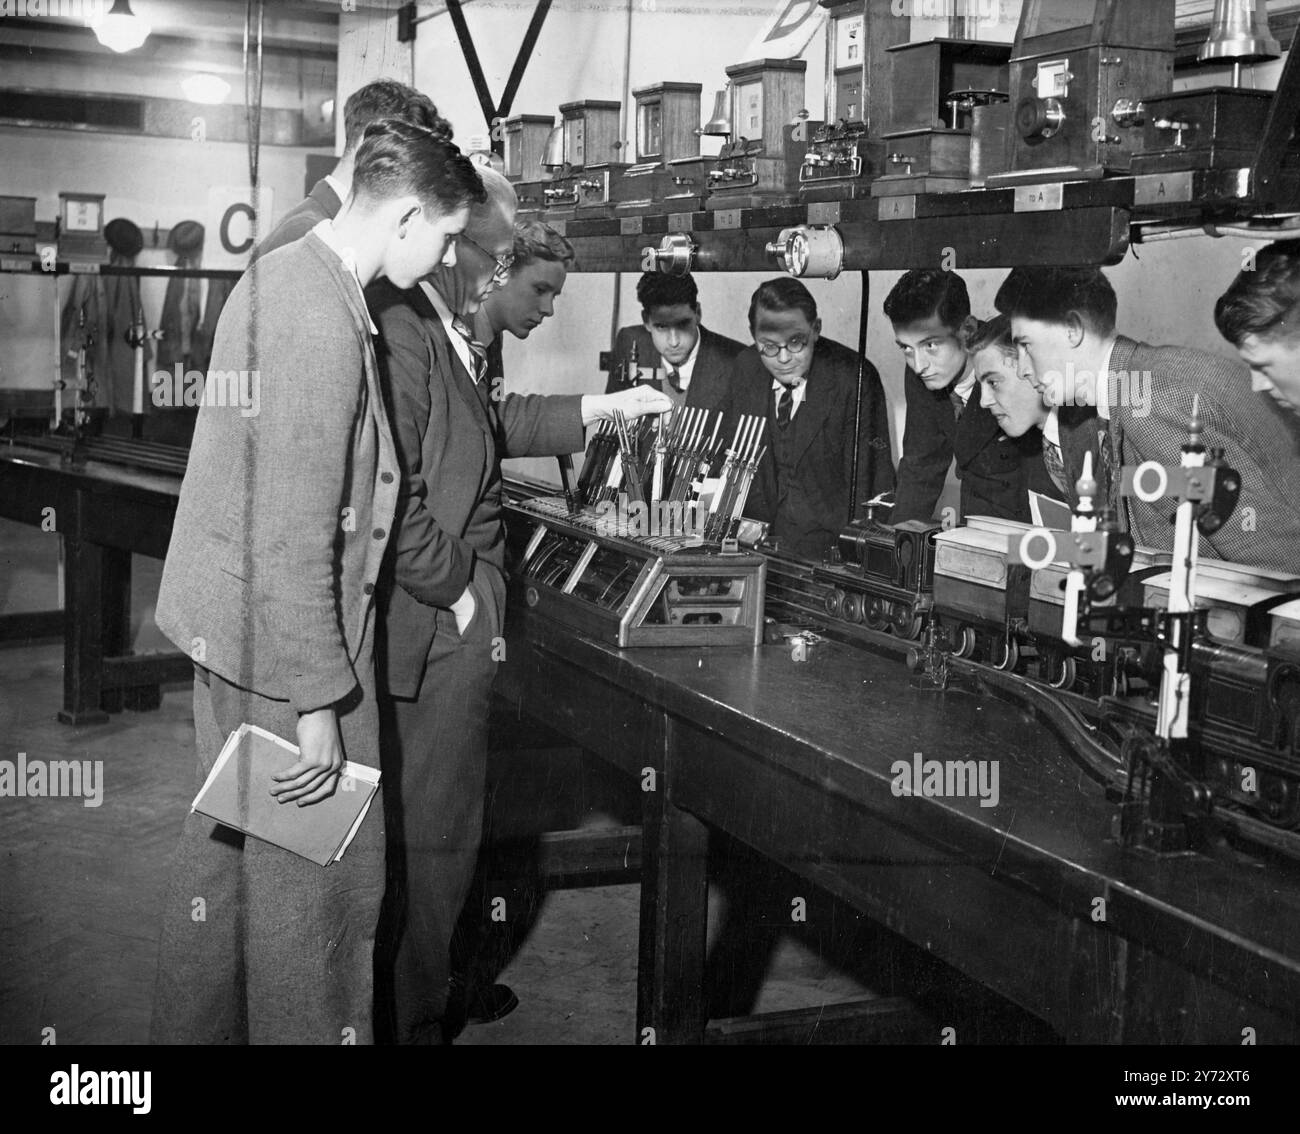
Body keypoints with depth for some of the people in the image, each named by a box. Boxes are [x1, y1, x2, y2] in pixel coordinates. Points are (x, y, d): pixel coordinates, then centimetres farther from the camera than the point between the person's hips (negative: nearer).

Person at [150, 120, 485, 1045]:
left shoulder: (286, 275, 10)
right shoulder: (322, 320, -22)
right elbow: (292, 535, -24)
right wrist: (318, 703, -21)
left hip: (235, 625, 11)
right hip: (287, 647, -11)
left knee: (231, 844, 21)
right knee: (322, 865, 2)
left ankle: (198, 1023, 36)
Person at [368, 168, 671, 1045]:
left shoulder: (448, 335, 11)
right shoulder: (400, 332, -22)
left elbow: (494, 423, 26)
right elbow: (394, 498, -26)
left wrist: (607, 406, 22)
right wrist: (460, 593, -16)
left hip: (456, 626, 11)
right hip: (433, 633, -11)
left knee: (437, 832, 20)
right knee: (432, 838, 2)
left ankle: (425, 990, 34)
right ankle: (413, 1019, 16)